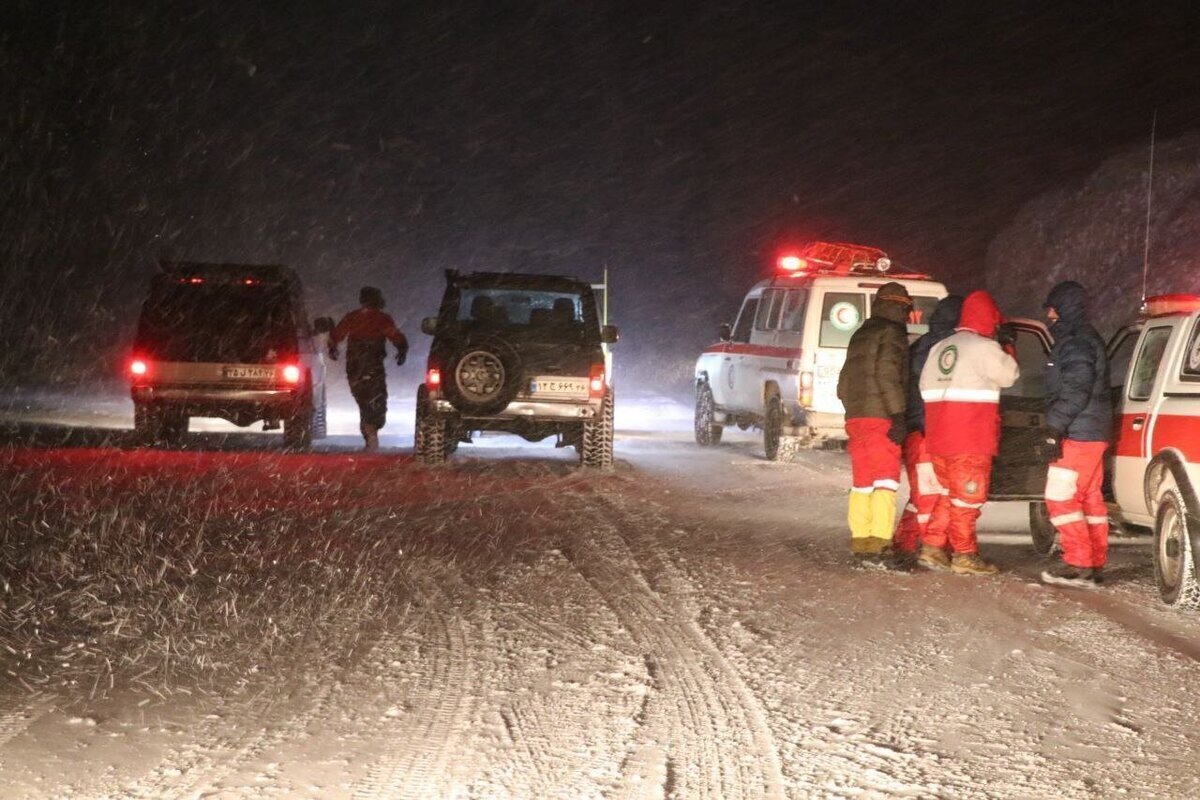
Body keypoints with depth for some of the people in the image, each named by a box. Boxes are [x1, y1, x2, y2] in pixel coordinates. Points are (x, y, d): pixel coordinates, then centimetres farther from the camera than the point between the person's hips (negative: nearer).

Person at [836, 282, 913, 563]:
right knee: (886, 481, -11)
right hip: (881, 417, -8)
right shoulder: (892, 333, -5)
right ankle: (879, 540, -20)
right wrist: (898, 414, -18)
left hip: (855, 418, 8)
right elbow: (887, 376, -16)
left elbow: (844, 381, 23)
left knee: (862, 483, 12)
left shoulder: (860, 336, 21)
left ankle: (860, 539, 12)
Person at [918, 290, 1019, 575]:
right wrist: (1009, 349, 14)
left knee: (949, 493, 17)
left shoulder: (939, 348, 13)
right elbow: (1008, 375, 1)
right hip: (970, 440, -7)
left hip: (938, 438, 7)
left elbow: (925, 387, 14)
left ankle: (932, 548, 13)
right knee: (967, 497, 0)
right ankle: (964, 556, 4)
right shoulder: (984, 347, -10)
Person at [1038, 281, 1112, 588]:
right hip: (1093, 434, 11)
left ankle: (1079, 564, -13)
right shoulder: (1086, 340, 19)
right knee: (1090, 499, 12)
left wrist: (1056, 427, -21)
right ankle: (1095, 564, 15)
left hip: (1078, 436, -11)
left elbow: (1076, 392, -23)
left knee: (1060, 497, -10)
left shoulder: (1076, 344, -15)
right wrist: (1058, 426, 21)